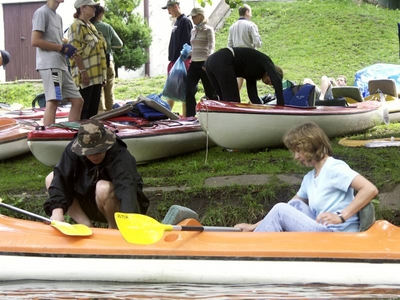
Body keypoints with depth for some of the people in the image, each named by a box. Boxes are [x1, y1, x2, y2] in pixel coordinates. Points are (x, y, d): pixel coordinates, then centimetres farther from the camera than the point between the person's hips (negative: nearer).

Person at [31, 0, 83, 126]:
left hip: (61, 65, 10)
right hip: (49, 65, -9)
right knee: (53, 101, -19)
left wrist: (68, 50, 2)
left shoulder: (58, 17, 22)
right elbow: (35, 41, -14)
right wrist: (62, 47, -12)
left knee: (77, 100, 9)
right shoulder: (42, 12, -5)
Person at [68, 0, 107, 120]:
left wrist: (102, 74, 22)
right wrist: (83, 72, -23)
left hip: (96, 75, 9)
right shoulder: (76, 26, -8)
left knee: (94, 109, 10)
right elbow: (76, 52, -17)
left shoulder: (90, 26, 21)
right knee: (83, 109, -7)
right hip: (86, 76, -9)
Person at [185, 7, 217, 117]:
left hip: (204, 63, -6)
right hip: (194, 64, 6)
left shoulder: (208, 30, -3)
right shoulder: (193, 31, 16)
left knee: (210, 92, 1)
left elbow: (211, 47, -14)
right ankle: (190, 116, -3)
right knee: (189, 90, -5)